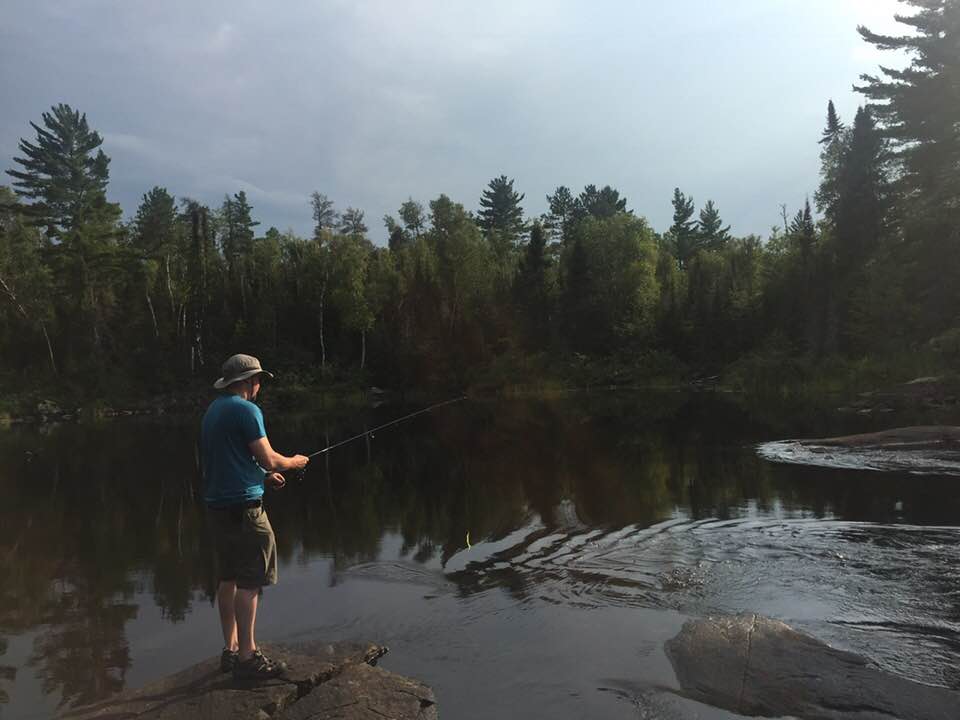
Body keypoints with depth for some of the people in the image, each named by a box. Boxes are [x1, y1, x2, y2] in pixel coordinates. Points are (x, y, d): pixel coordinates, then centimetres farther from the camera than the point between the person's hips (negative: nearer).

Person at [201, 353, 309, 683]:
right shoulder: (246, 410, -13)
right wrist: (294, 462, 5)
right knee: (249, 580, -4)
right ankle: (247, 656, 0)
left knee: (228, 577, 14)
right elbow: (268, 459, -14)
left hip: (217, 503, 9)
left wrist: (263, 477, 21)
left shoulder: (212, 410, 15)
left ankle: (231, 649, 22)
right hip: (243, 505, -9)